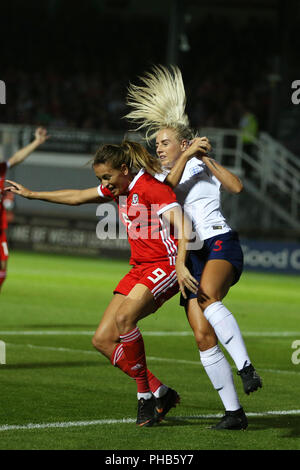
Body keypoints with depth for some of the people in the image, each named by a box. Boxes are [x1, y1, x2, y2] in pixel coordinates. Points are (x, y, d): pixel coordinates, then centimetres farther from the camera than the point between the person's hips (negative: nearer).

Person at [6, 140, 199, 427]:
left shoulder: (151, 188, -14)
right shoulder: (118, 188, 13)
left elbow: (180, 224, -26)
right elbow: (77, 197, 27)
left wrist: (181, 264, -39)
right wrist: (32, 194, 33)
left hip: (164, 264, -9)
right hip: (139, 269, 9)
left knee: (124, 317, -32)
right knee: (102, 340, -1)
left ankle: (146, 393, -19)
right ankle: (159, 392, 3)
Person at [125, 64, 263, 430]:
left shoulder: (203, 168, 7)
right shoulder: (162, 178, 18)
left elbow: (236, 186, -10)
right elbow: (167, 191, -6)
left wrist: (205, 159, -9)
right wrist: (185, 158, -15)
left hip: (221, 244, -5)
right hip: (191, 257, 5)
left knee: (208, 299, -36)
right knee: (203, 336, -7)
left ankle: (245, 366, -38)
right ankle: (233, 412, -2)